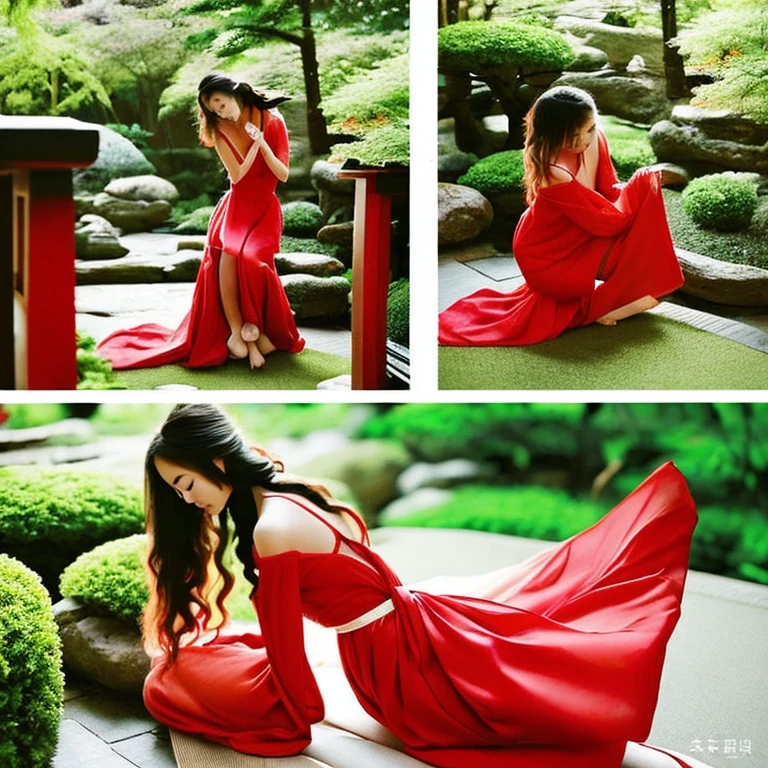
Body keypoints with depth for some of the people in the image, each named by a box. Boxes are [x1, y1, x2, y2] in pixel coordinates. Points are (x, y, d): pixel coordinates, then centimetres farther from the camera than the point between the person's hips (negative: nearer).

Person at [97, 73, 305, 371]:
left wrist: (262, 143, -19)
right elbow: (237, 175, -6)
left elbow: (283, 174, -7)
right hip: (235, 206, 2)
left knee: (252, 258, -30)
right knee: (227, 254, -29)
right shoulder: (220, 130, 2)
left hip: (265, 209, -2)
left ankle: (250, 328, -13)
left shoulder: (273, 122, -4)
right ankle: (238, 330, -26)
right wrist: (254, 144, -16)